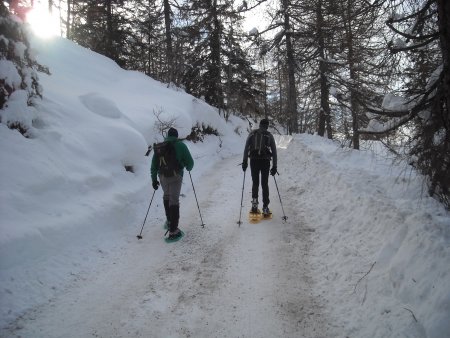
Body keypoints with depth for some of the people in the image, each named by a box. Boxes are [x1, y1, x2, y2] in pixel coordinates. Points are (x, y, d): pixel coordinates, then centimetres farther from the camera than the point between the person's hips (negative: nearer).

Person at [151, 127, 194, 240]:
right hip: (175, 176, -4)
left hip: (162, 176, 4)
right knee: (174, 201, -3)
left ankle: (169, 221, 36)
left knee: (166, 195, 26)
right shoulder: (181, 145, -2)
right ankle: (173, 231, -7)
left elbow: (154, 163, 6)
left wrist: (154, 179, 11)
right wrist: (188, 168, 23)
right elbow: (190, 162, 0)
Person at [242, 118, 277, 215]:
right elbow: (274, 152, 7)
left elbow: (246, 148, 3)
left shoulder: (252, 134, 11)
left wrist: (245, 161, 5)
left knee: (255, 183, 15)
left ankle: (254, 202, -3)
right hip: (265, 161, -1)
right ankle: (265, 208, 7)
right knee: (264, 184, 8)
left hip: (254, 160, 1)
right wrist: (274, 166, 9)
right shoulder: (269, 135, 9)